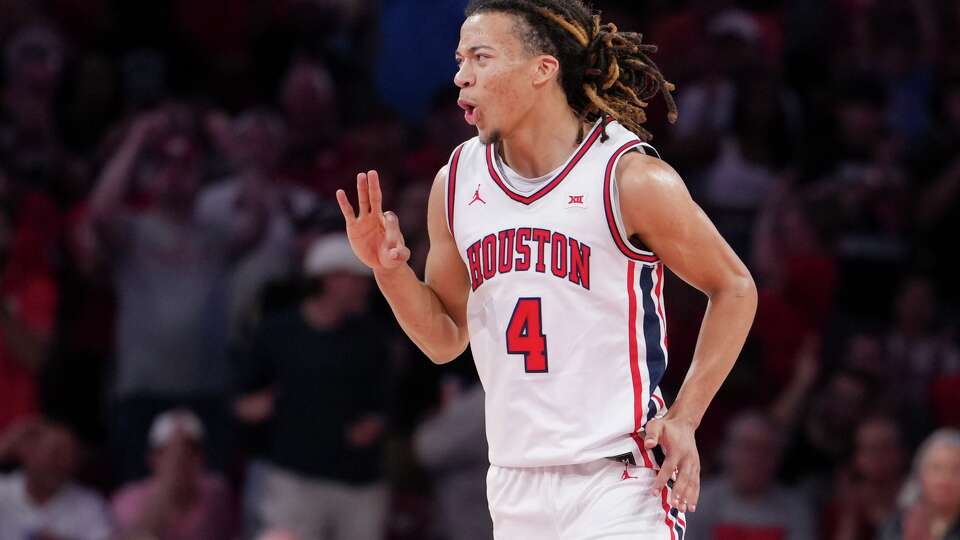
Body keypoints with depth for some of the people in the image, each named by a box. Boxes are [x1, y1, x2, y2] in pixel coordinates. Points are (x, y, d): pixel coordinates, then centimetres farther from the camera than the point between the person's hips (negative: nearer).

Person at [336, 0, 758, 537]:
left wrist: (684, 418, -6)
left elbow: (734, 288, 1)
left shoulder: (631, 178, -9)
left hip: (619, 481, -5)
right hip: (515, 488, 5)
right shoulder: (456, 182, 7)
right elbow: (446, 339, 16)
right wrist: (390, 270, -2)